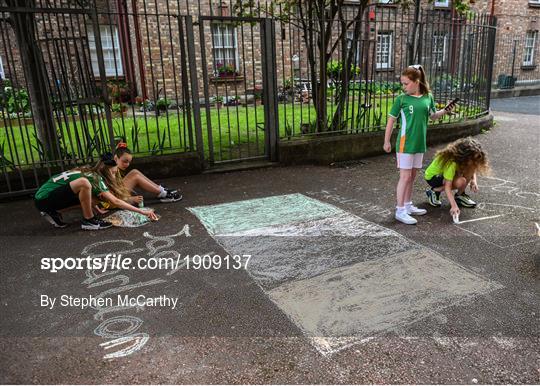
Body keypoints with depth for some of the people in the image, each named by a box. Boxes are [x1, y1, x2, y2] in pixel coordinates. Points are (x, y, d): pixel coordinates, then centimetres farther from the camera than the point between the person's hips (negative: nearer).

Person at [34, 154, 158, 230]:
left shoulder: (89, 173, 9)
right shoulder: (95, 178, -15)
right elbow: (115, 201, -20)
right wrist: (142, 212, -19)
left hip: (41, 196, 9)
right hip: (44, 200, -9)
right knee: (84, 183, -28)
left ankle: (53, 214, 12)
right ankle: (88, 220, -11)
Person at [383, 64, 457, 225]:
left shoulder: (428, 97, 4)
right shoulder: (401, 99, -7)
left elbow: (433, 116, 19)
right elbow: (391, 120, -3)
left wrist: (445, 110, 1)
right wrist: (386, 141, -3)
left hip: (419, 144, 5)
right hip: (405, 143, -5)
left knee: (412, 176, 14)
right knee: (405, 176, -4)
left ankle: (408, 205, 27)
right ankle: (400, 211, 2)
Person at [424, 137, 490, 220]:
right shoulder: (451, 162, -35)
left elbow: (473, 170, 5)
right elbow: (447, 186, -36)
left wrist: (474, 181, -17)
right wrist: (454, 206, -43)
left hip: (445, 173, 8)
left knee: (472, 168, -15)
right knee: (461, 182, -33)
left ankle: (460, 195, -1)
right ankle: (434, 191, -10)